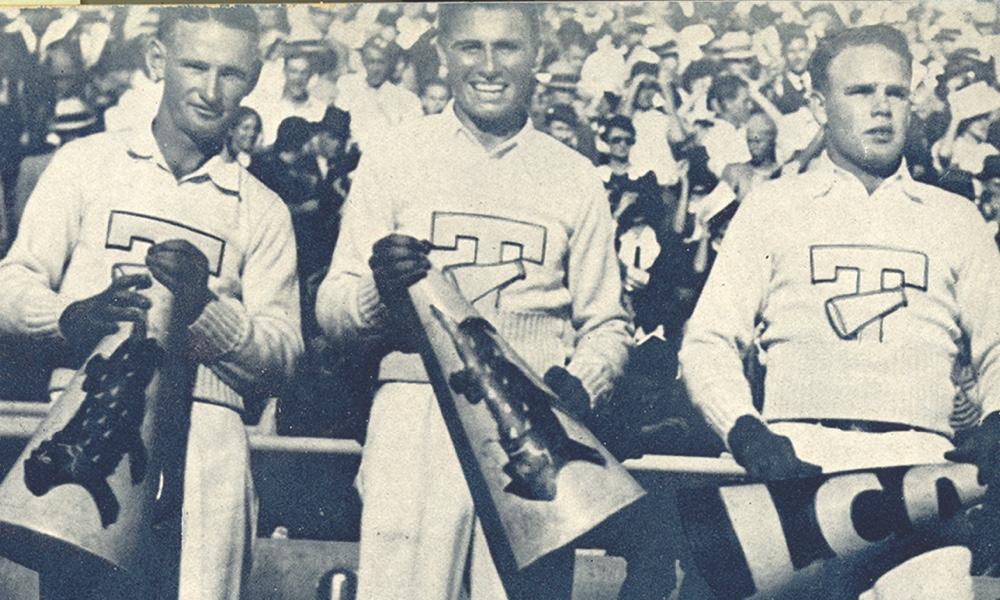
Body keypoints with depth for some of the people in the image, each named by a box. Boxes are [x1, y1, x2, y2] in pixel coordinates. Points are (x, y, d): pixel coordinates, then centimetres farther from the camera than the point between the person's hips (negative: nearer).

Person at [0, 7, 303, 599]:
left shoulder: (263, 211, 17)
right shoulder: (85, 162, 14)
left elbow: (283, 356, 8)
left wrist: (205, 309, -9)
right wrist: (71, 316, -15)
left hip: (203, 430, 1)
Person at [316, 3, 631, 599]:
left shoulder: (575, 178, 14)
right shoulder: (393, 160, 10)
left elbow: (606, 323, 17)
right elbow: (331, 311, 9)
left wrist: (580, 382, -4)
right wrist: (377, 292, -14)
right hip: (417, 420, -1)